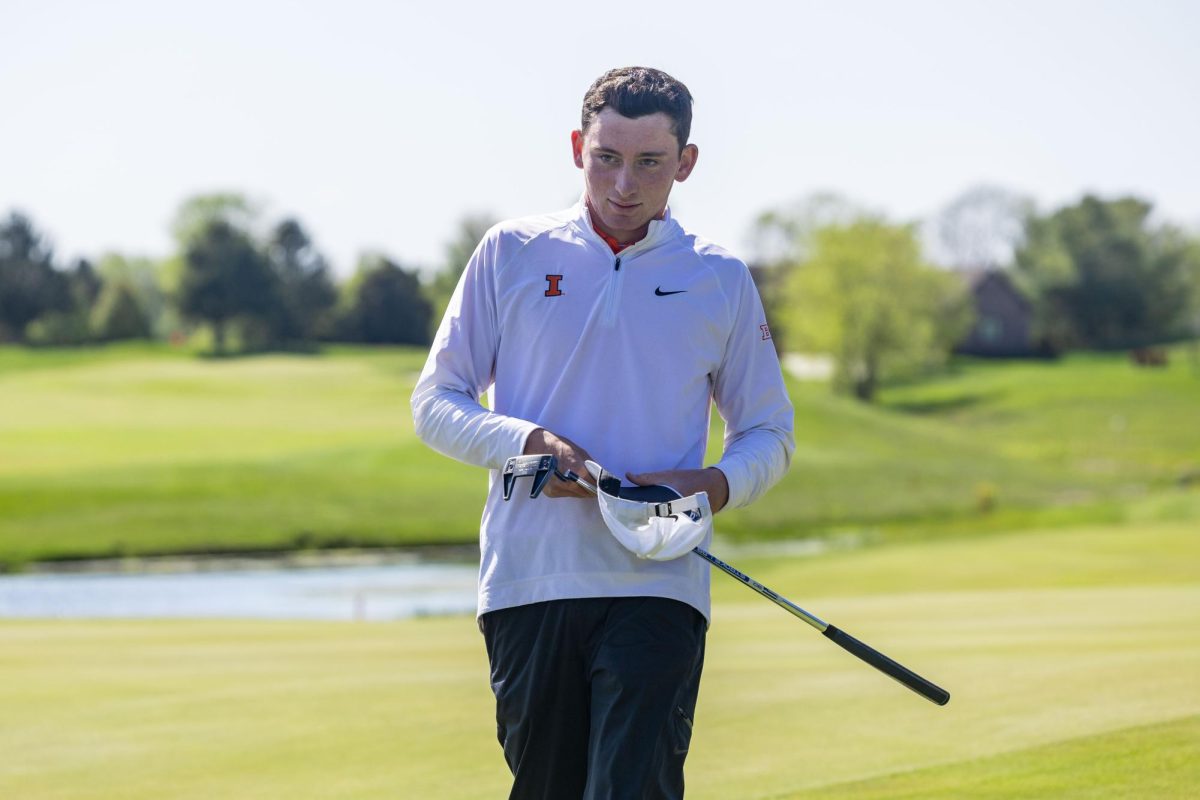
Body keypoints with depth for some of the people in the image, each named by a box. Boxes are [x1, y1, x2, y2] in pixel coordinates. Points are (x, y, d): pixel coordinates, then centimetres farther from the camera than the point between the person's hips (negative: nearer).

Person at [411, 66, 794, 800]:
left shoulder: (722, 281, 9)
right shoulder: (511, 255, 7)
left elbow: (769, 433, 15)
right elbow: (435, 402, 8)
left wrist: (713, 485, -8)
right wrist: (529, 442, -12)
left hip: (657, 582, -1)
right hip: (528, 577, 1)